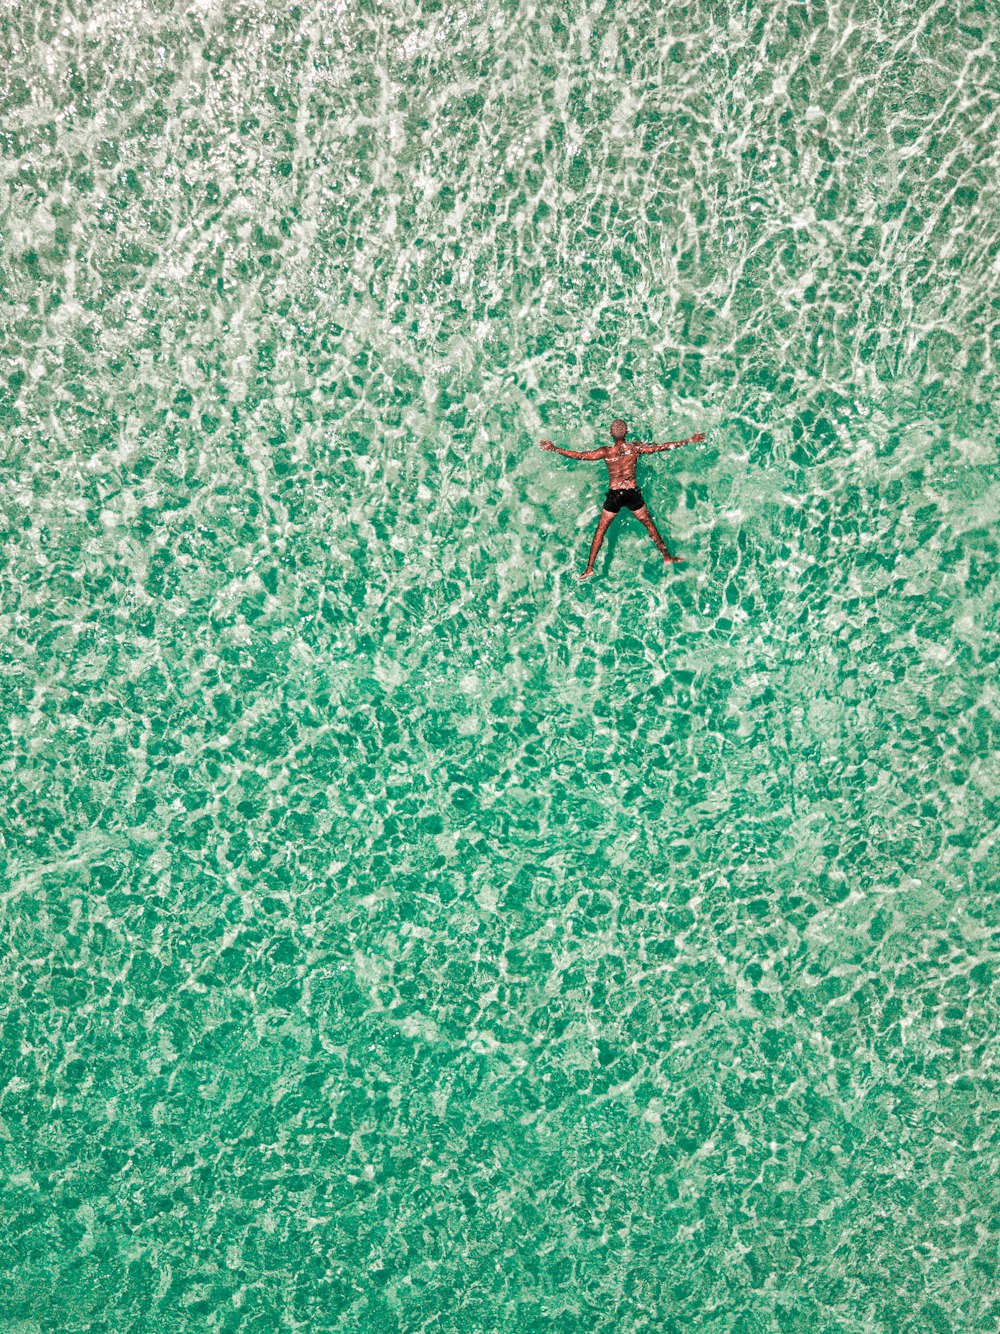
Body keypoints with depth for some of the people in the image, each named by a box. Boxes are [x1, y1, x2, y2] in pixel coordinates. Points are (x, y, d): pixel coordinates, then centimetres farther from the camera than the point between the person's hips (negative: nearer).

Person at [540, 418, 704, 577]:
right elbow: (662, 447, -3)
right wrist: (690, 441, 5)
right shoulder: (635, 448, -8)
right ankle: (667, 557, 27)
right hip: (633, 493, 1)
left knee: (600, 530, 9)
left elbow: (579, 455, -15)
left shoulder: (606, 452, -13)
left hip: (614, 494, -1)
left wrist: (554, 449, -9)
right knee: (649, 525, 18)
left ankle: (589, 568, 7)